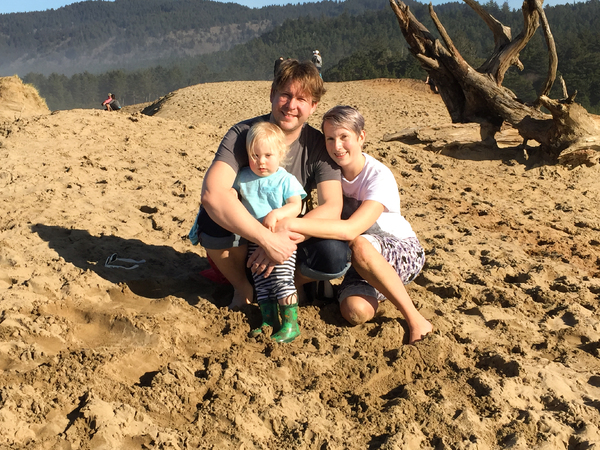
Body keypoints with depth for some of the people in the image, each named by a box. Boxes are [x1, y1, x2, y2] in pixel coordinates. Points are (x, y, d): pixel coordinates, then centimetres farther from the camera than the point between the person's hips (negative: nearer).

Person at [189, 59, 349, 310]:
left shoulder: (318, 146, -9)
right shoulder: (243, 134, -17)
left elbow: (332, 208, -19)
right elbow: (212, 193, -33)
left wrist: (286, 239, -34)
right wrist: (268, 239, -40)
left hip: (288, 237, 1)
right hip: (241, 237, -1)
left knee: (334, 256, -28)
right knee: (214, 219, -34)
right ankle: (242, 287, -4)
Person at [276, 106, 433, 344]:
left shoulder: (379, 177, -24)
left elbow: (351, 229, -37)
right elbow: (327, 218, -7)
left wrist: (292, 224, -44)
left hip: (404, 252, -4)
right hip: (361, 260, 4)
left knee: (360, 245, -38)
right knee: (356, 311, -25)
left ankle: (414, 317, -21)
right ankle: (380, 286, 10)